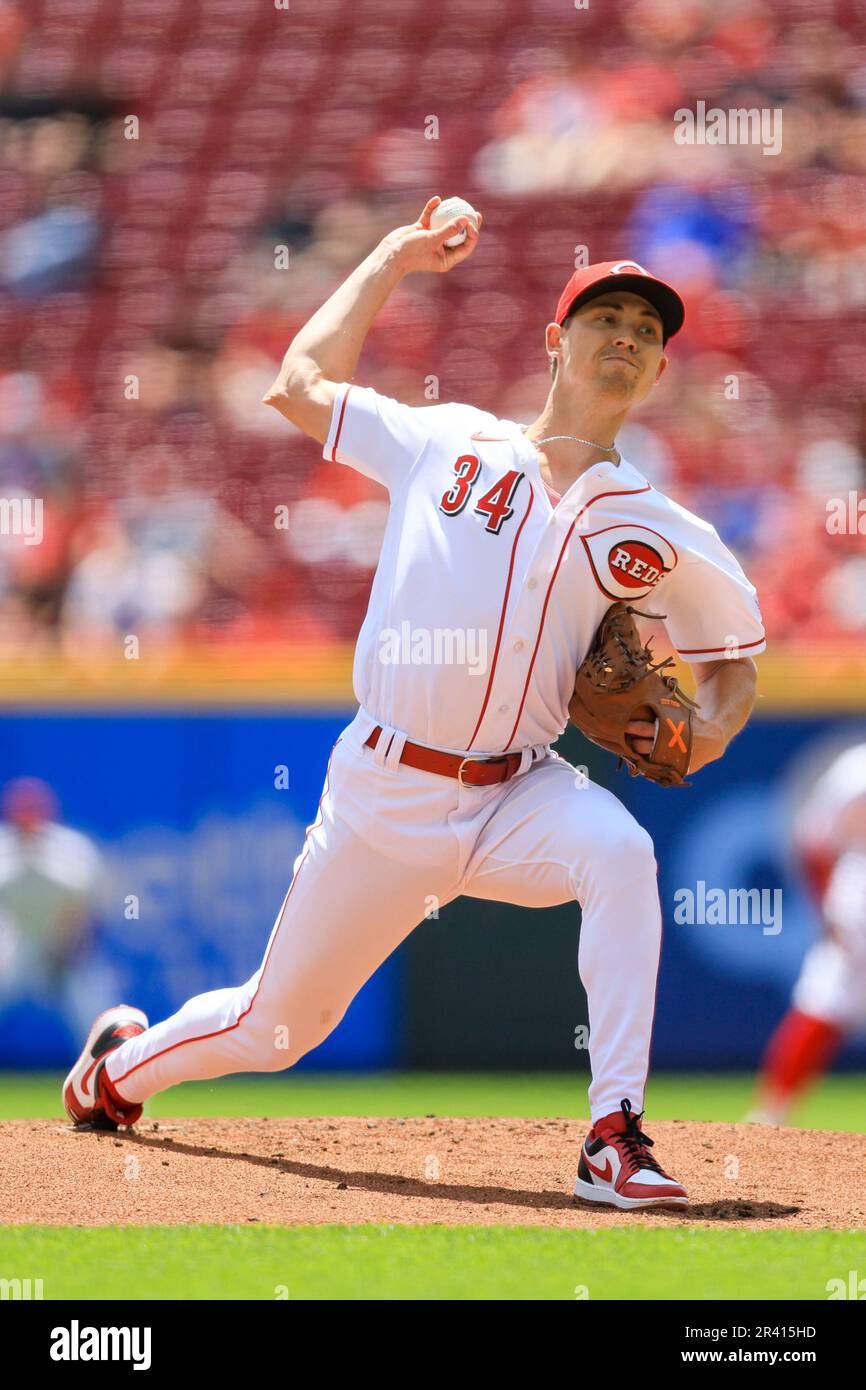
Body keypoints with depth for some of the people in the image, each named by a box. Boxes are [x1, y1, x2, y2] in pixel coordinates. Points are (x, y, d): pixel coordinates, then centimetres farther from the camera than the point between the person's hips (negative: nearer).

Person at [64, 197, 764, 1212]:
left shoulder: (659, 535, 4)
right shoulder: (446, 443, 5)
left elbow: (733, 660, 13)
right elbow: (299, 385, 13)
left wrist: (713, 730, -9)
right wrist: (392, 261, 16)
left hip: (516, 797, 0)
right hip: (383, 794, 0)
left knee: (619, 852, -35)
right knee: (272, 1030, 10)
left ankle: (614, 1142, -34)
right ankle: (122, 1065, 46)